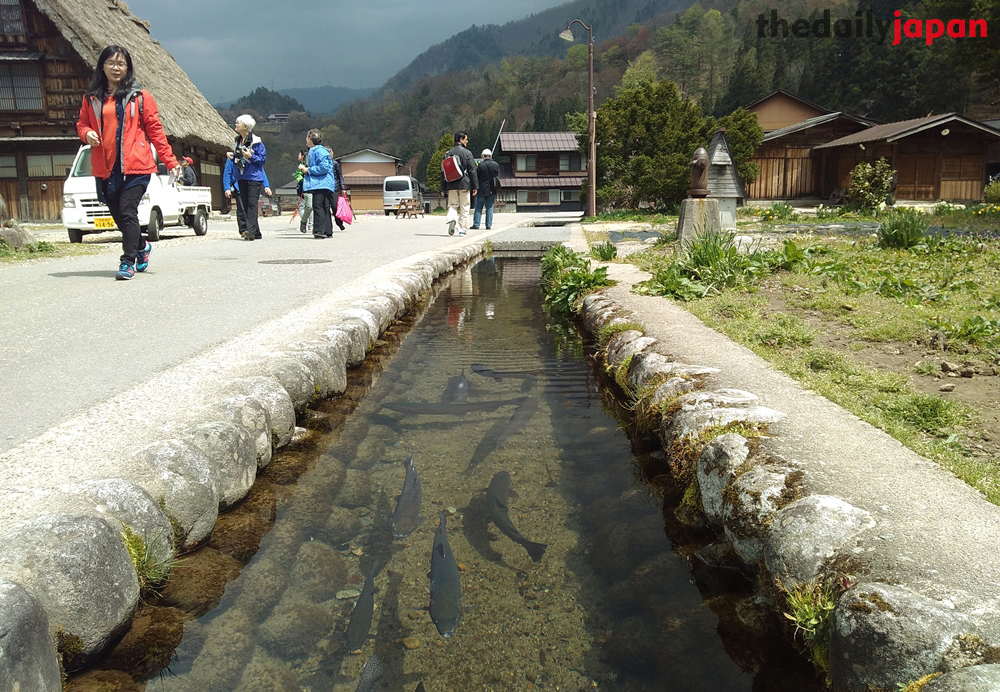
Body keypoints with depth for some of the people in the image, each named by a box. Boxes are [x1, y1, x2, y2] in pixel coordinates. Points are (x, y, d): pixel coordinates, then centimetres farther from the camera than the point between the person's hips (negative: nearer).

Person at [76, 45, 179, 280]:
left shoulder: (140, 96, 2)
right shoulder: (92, 97, 10)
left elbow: (155, 129, 1)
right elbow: (82, 123, 18)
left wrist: (170, 161, -4)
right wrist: (86, 133, -6)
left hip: (135, 166, -4)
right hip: (105, 168, 4)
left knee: (127, 212, -11)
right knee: (118, 216, 11)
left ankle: (128, 262, -4)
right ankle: (142, 246, 36)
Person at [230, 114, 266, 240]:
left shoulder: (256, 142, -8)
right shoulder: (237, 141, 14)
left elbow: (263, 159, -9)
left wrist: (251, 156, -23)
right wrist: (232, 156, 3)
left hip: (254, 178, -8)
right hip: (242, 178, 8)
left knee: (252, 204, -13)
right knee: (245, 205, 8)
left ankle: (251, 231, -19)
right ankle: (256, 233, 14)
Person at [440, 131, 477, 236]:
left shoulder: (448, 153, 6)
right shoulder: (467, 153, -5)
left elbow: (443, 171, 7)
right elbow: (472, 171, -6)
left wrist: (444, 188, 12)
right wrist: (475, 186, 0)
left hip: (451, 185, 3)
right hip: (464, 184, -3)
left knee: (452, 205, 11)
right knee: (464, 208, 5)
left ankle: (451, 219, -19)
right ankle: (462, 230, 5)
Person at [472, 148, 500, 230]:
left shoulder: (480, 165, -8)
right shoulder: (496, 165, 3)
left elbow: (476, 177, -5)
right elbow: (498, 177, 9)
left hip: (482, 189, -3)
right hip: (492, 190, 3)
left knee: (478, 208, 4)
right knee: (489, 208, 9)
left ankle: (476, 224, 1)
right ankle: (489, 225, 6)